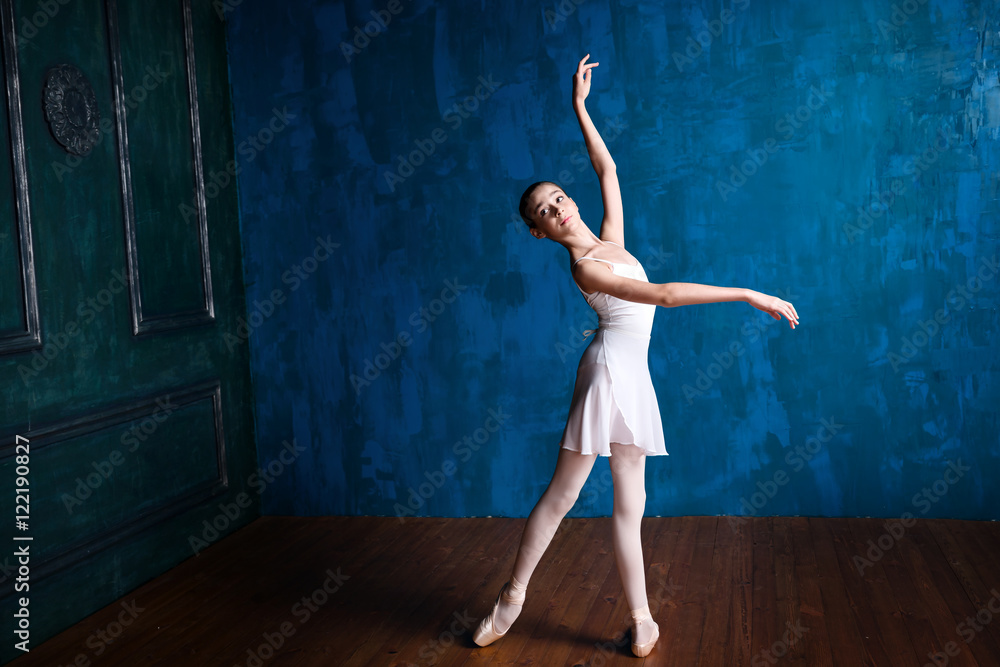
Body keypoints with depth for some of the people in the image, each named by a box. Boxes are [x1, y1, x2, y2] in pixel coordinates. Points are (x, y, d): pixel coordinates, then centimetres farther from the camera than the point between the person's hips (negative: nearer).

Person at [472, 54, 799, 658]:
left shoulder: (610, 241, 8)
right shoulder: (585, 267, -15)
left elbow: (607, 167, 19)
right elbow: (665, 295, -25)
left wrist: (580, 106, 18)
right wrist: (749, 295, -25)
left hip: (632, 379, 7)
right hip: (610, 370, -7)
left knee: (630, 505, 8)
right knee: (562, 493, 1)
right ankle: (514, 595, 15)